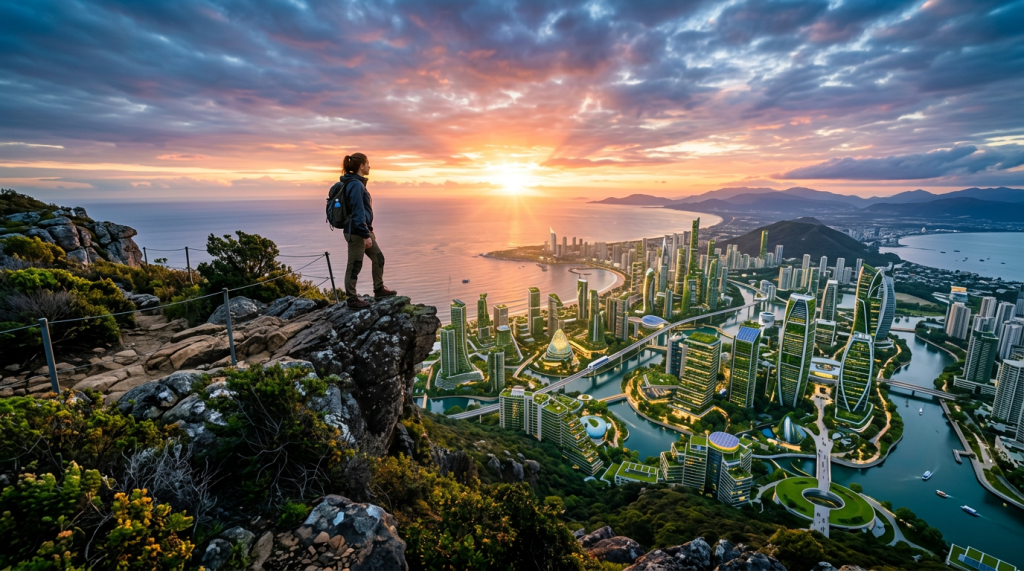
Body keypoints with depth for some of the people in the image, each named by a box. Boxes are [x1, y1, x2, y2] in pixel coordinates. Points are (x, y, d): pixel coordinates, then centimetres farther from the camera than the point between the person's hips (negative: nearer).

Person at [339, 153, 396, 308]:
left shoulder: (356, 183, 13)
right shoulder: (355, 184, -17)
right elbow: (358, 212, -22)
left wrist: (369, 231, 22)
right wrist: (366, 235, -22)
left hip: (364, 230, 10)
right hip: (356, 232, -10)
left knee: (378, 258, 16)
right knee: (355, 266, 1)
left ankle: (379, 290, 28)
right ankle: (352, 299, 13)